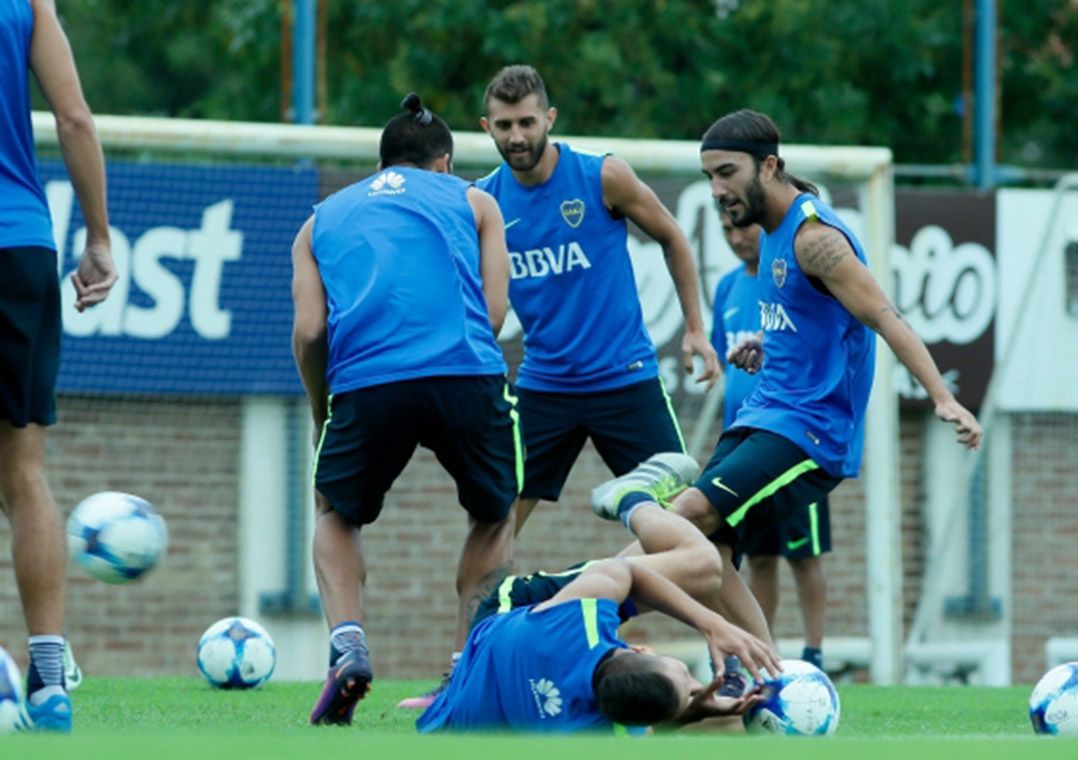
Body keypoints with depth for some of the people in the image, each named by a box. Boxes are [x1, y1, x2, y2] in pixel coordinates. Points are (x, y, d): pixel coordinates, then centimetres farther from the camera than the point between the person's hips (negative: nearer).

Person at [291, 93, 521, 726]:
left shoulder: (322, 220, 26)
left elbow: (309, 330, 13)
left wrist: (322, 417, 24)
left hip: (364, 379, 1)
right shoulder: (472, 201, 24)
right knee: (495, 516, 23)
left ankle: (348, 644, 1)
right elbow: (495, 308, 13)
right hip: (467, 370, -1)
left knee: (338, 514, 24)